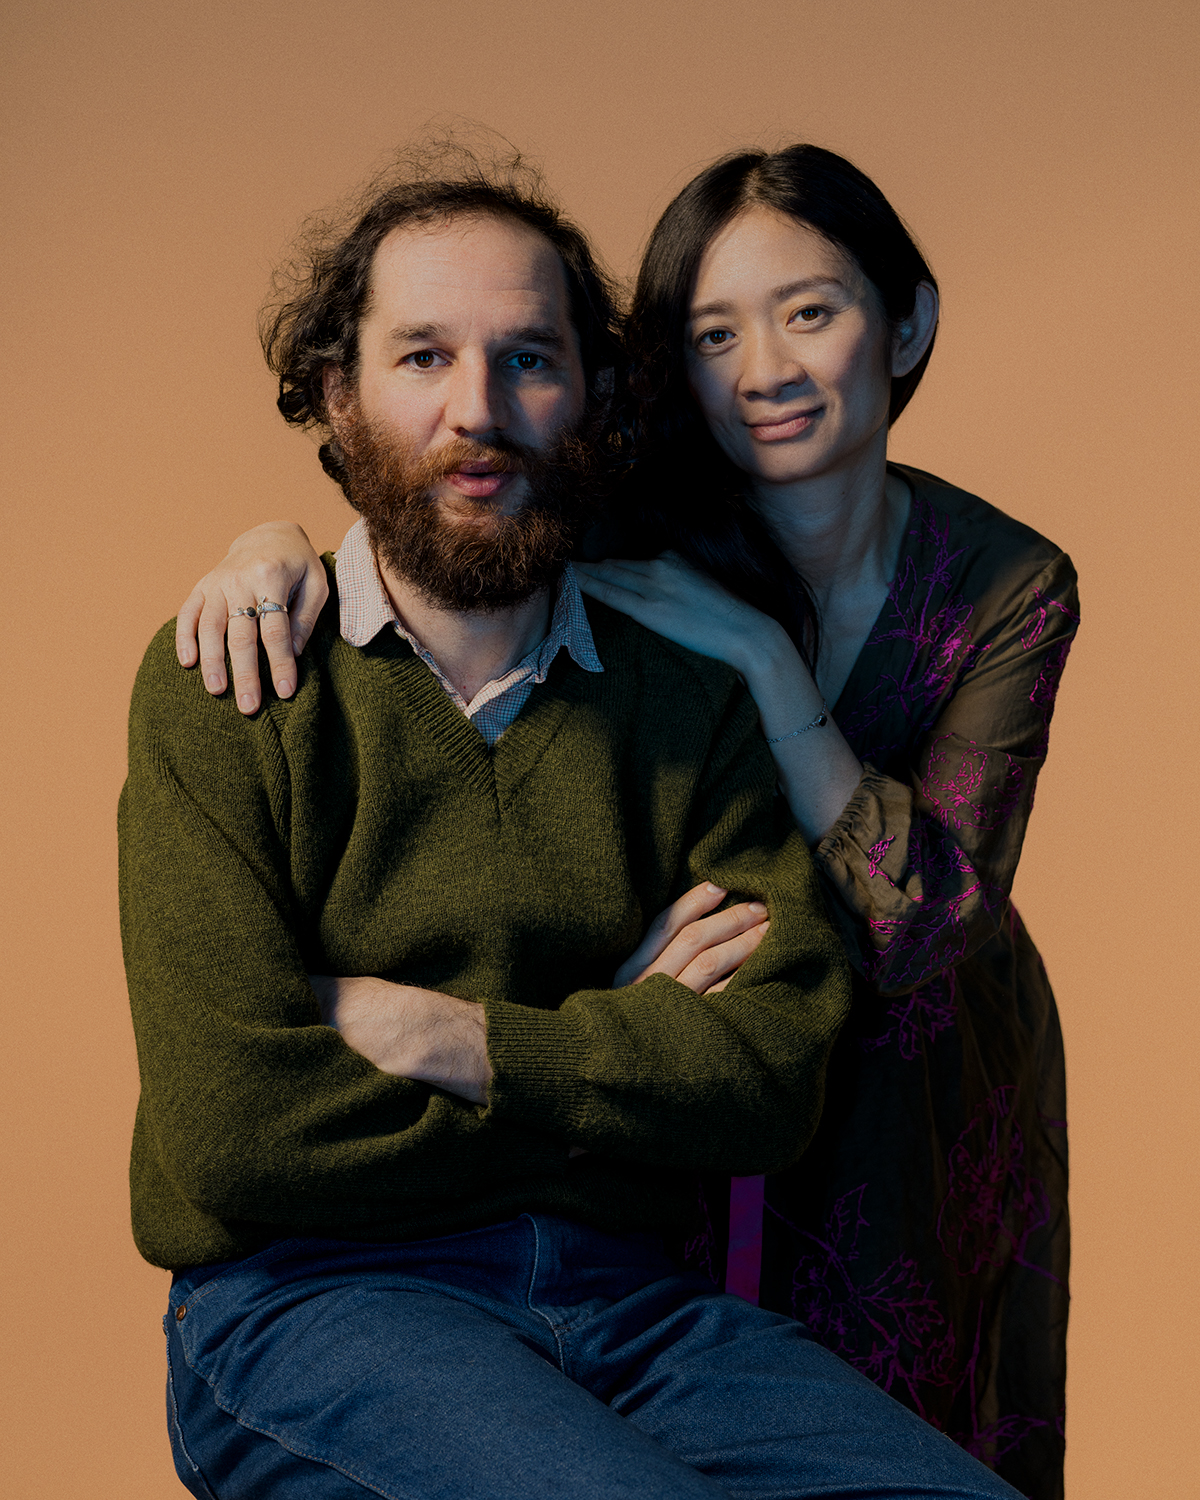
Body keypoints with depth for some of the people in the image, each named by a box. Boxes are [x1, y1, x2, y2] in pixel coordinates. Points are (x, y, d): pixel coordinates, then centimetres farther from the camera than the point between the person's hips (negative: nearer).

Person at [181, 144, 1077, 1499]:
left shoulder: (1011, 588, -19)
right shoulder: (635, 532, -20)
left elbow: (922, 927, -27)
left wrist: (764, 659, -35)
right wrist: (278, 542, -32)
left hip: (916, 1108, 1)